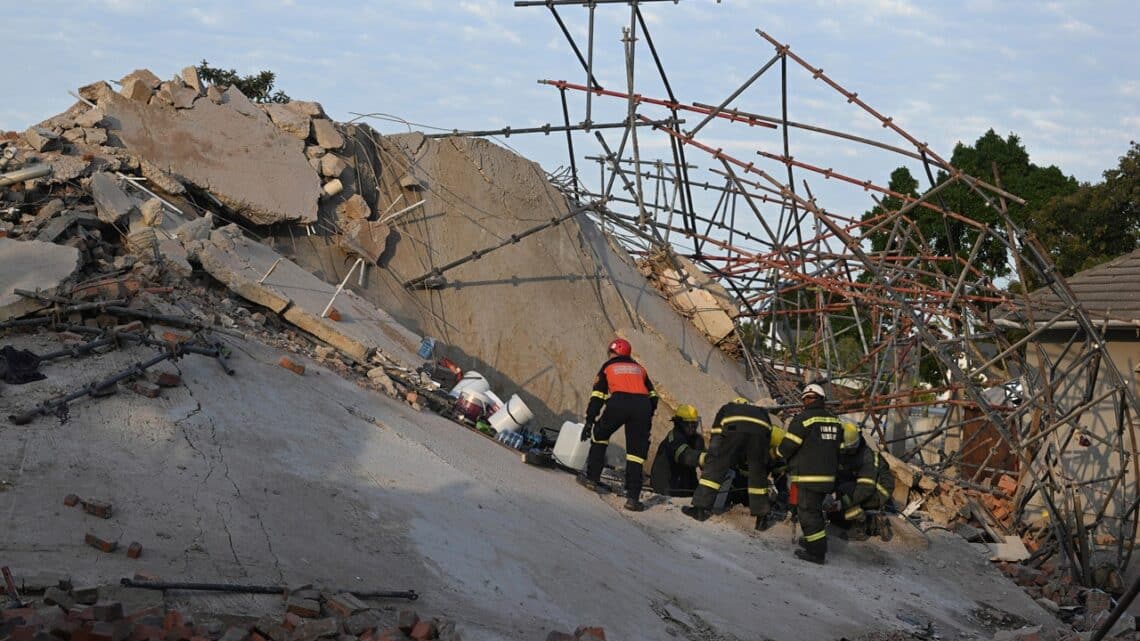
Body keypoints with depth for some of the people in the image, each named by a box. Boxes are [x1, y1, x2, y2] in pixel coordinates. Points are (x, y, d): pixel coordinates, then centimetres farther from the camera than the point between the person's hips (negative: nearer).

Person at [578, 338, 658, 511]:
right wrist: (648, 416, 31)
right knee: (636, 452, 5)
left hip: (618, 403, -2)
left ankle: (592, 478, 21)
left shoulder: (608, 367, 22)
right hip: (642, 406, 2)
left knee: (600, 435, 24)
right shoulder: (639, 369, 31)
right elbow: (653, 395, 24)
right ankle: (633, 497, -2)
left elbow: (597, 396, 13)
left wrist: (589, 421, 12)